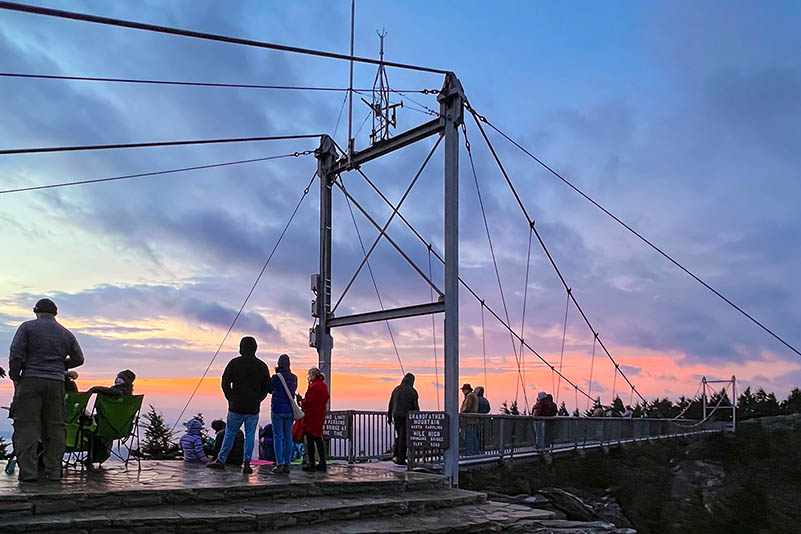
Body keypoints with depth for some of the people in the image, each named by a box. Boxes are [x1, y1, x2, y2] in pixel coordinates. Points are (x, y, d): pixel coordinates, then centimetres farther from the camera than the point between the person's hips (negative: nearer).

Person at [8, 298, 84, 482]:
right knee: (55, 427, 6)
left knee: (26, 425, -2)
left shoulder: (27, 327, 3)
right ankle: (54, 471, 7)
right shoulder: (66, 334, 15)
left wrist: (15, 377, 5)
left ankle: (28, 471, -8)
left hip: (31, 380, -3)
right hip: (57, 383, 3)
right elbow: (78, 359, 20)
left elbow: (15, 354, -5)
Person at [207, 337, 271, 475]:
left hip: (236, 406, -1)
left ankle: (221, 460, 16)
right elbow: (267, 388, 6)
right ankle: (246, 463, 2)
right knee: (250, 435, 6)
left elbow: (225, 383, -2)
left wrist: (231, 398, 9)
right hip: (253, 408, 1)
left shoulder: (234, 363, -4)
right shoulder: (262, 366, 4)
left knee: (230, 433, 9)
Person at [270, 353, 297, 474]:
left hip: (278, 409, -4)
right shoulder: (294, 378, 3)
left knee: (278, 437, 1)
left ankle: (279, 465, -1)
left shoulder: (276, 377, -10)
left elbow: (270, 390, 6)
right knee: (288, 437, 8)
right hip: (290, 410, 4)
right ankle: (287, 465, 10)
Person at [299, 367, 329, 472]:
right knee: (318, 439, 14)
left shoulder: (313, 386, -16)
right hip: (320, 415, 9)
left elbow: (307, 401, -17)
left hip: (311, 416, -9)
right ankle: (322, 463, 15)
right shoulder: (324, 386, 12)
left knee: (310, 440, -3)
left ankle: (311, 464, -3)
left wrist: (301, 403, 4)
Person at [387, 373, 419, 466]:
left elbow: (391, 405, 10)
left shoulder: (396, 389, 7)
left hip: (396, 416, 5)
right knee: (404, 438, 2)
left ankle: (396, 455, 9)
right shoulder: (412, 391, -7)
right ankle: (401, 459, 3)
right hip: (406, 417, -5)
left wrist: (389, 417, 17)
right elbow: (415, 407, -7)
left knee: (398, 436, 19)